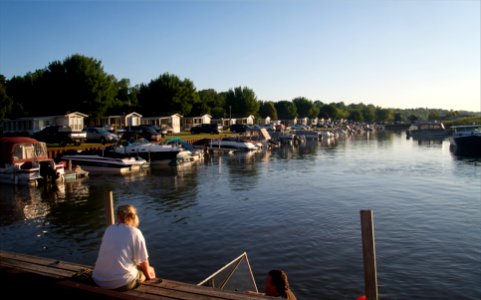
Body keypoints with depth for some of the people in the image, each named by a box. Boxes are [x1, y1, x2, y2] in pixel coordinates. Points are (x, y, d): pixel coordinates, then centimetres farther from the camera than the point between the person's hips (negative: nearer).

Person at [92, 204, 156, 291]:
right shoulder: (135, 232, -6)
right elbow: (143, 261, -2)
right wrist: (148, 275, 19)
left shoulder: (109, 229, 8)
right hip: (121, 283, -6)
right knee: (149, 270, 22)